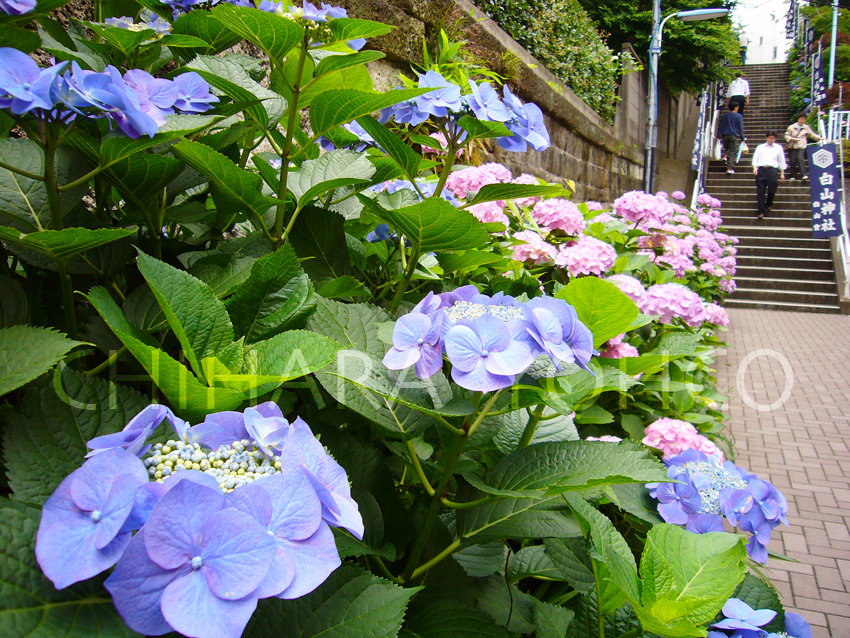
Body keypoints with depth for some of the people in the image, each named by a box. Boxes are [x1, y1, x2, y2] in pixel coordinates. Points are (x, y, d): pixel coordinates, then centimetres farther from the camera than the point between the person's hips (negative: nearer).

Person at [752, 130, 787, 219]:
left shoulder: (778, 148, 17)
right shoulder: (760, 147, 17)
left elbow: (781, 161, 17)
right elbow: (755, 158, 9)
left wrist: (782, 173, 12)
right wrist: (755, 168, -8)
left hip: (772, 169, 0)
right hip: (761, 169, 0)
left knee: (772, 189, -5)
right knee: (760, 191, -5)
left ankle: (769, 204, 25)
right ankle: (761, 212, -3)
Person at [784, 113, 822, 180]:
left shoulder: (806, 127, 13)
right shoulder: (791, 127, 7)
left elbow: (812, 134, 21)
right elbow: (786, 135, 7)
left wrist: (820, 138, 13)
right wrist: (792, 138, -10)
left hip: (801, 147, 0)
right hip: (792, 147, 0)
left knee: (800, 158, -21)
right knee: (792, 160, -4)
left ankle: (804, 175, -22)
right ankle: (793, 176, 9)